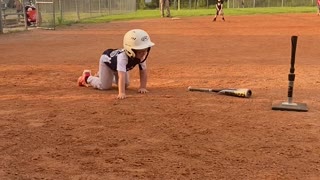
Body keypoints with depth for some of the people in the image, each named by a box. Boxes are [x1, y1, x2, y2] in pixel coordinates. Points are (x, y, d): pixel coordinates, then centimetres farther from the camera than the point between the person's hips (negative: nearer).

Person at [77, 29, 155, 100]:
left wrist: (143, 87, -29)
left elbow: (143, 72, -23)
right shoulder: (122, 57, -50)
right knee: (105, 86, -8)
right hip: (107, 60, -6)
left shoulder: (142, 56, -31)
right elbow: (122, 76, -57)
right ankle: (87, 77, 18)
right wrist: (121, 93, -64)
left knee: (125, 85, 15)